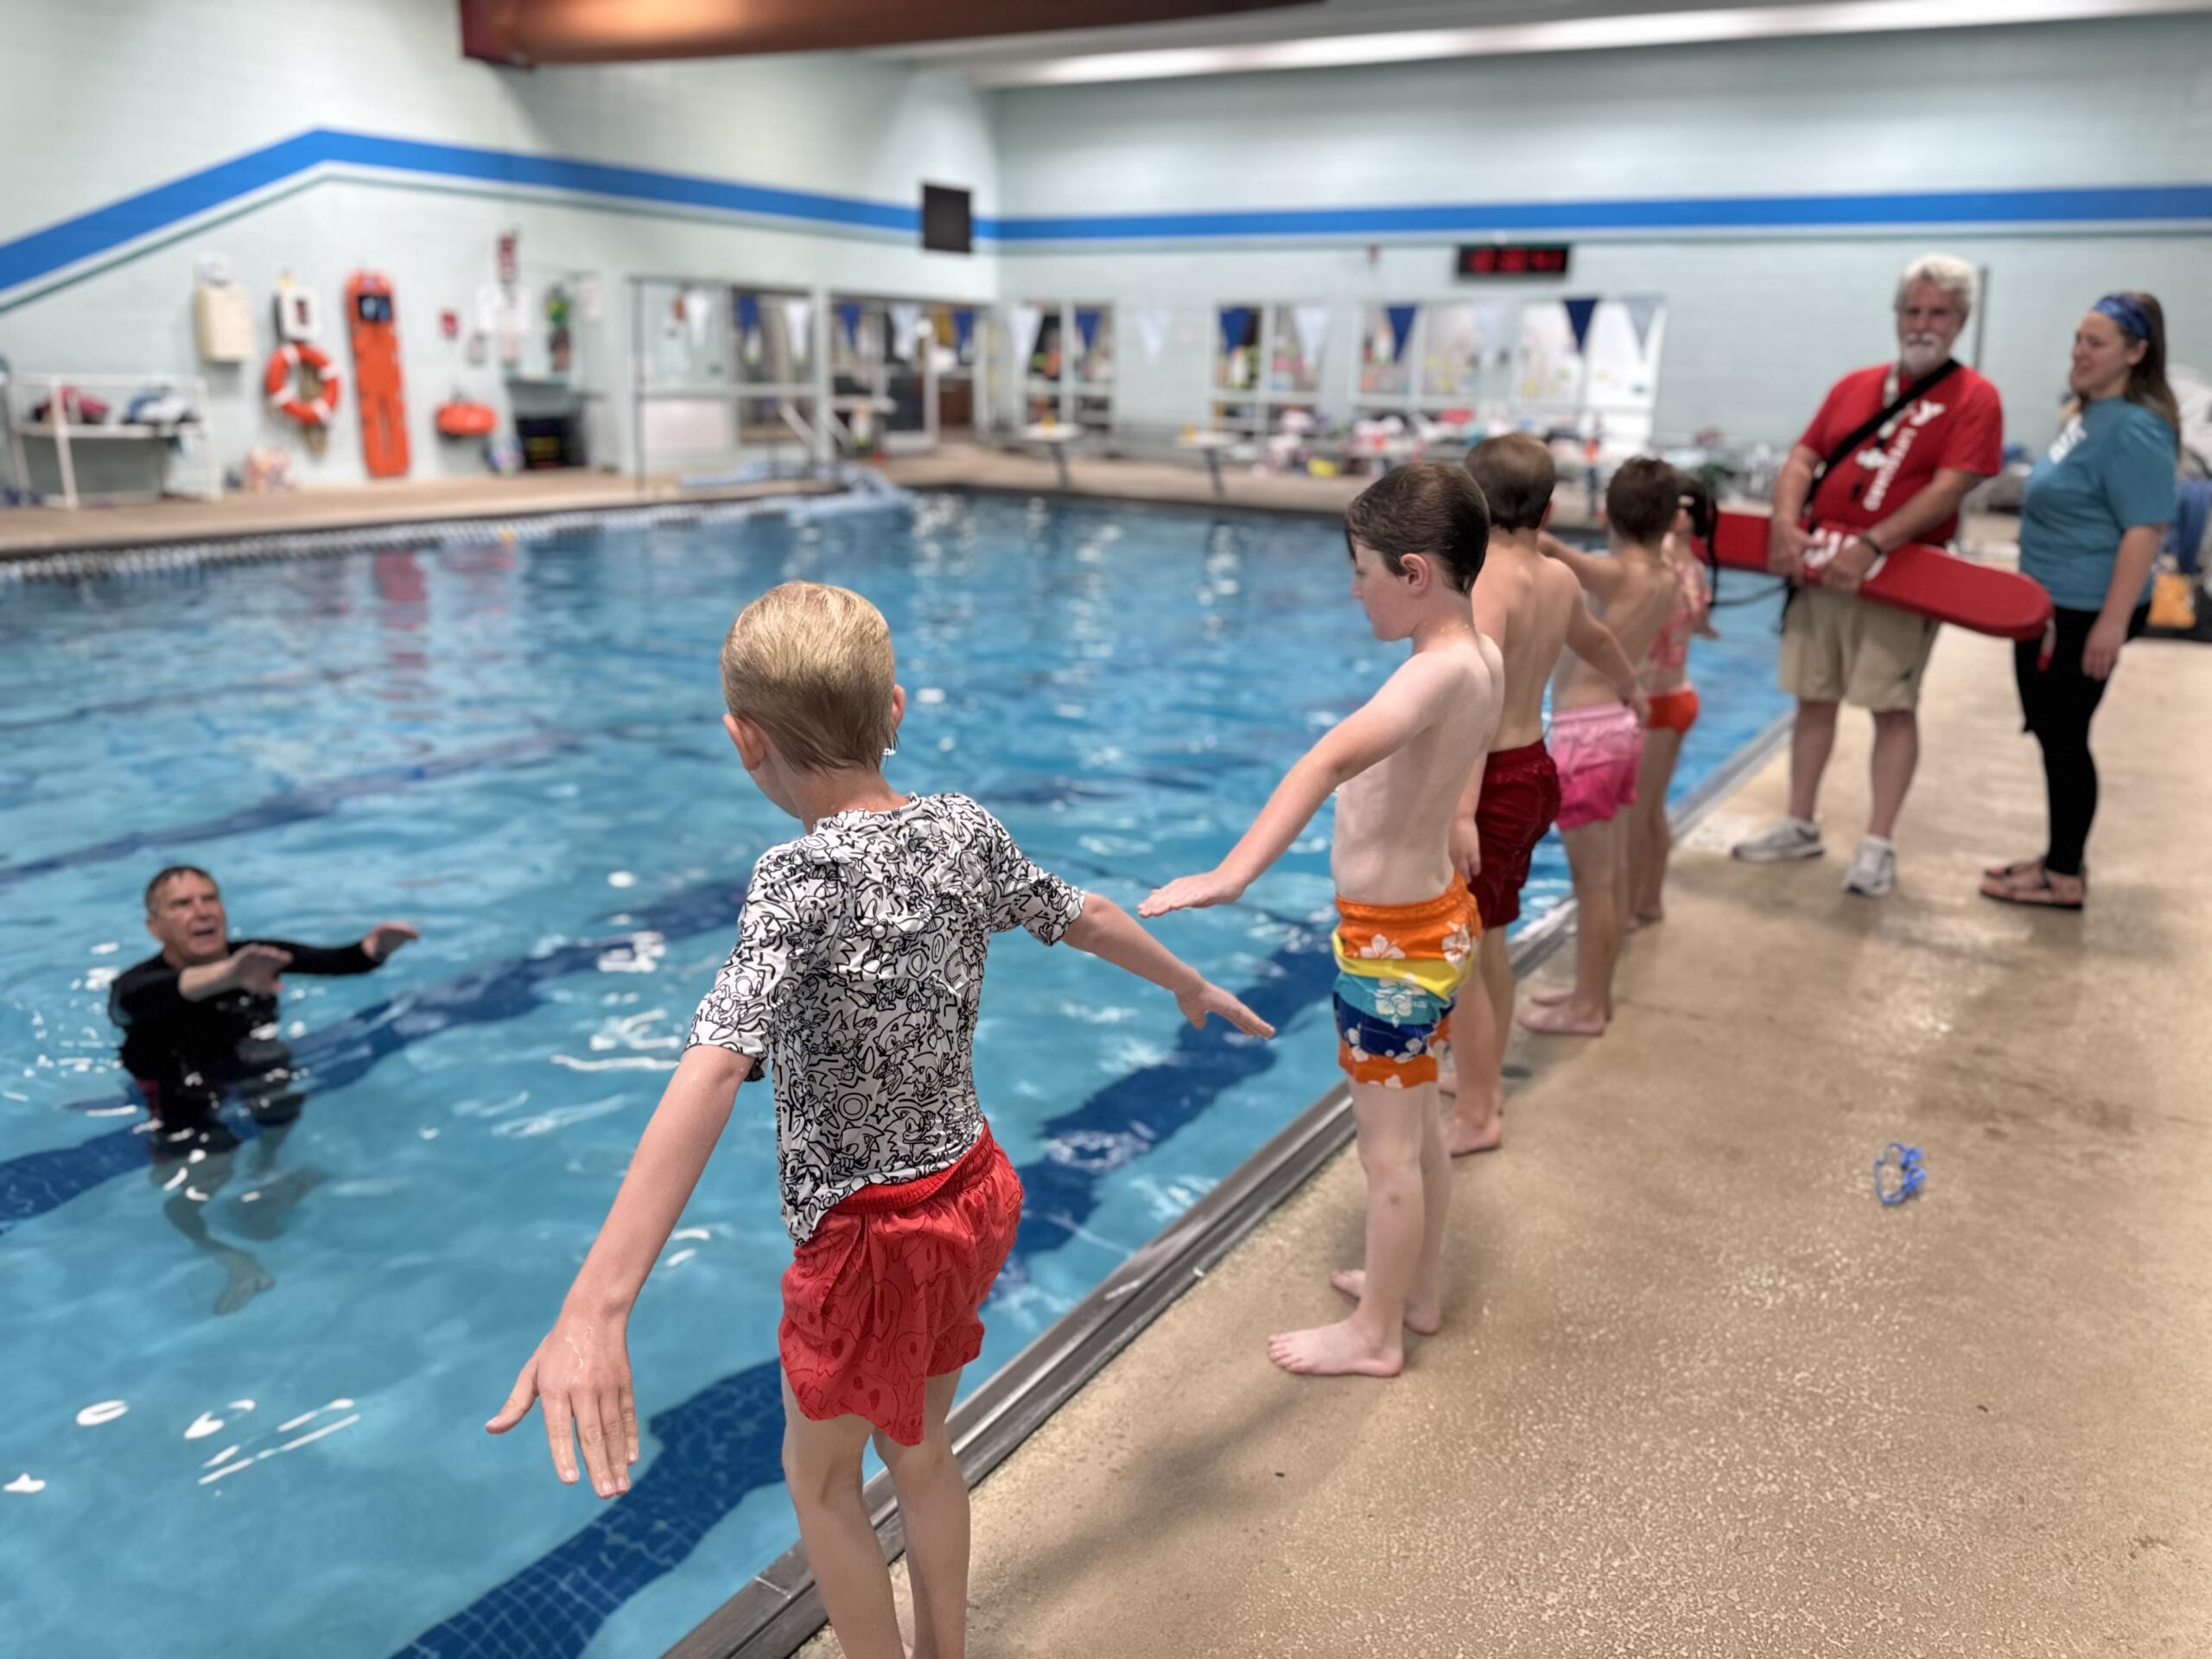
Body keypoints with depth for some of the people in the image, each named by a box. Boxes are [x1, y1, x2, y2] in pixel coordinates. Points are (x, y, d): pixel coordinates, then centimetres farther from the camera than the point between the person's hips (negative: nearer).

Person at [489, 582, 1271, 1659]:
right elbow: (1089, 917, 10)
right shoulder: (963, 830, -5)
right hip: (973, 1194, 7)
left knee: (820, 1478, 20)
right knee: (918, 1448, 28)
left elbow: (713, 1071, -39)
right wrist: (1192, 987, 30)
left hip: (872, 1238, -7)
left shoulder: (804, 878, -25)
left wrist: (596, 1309, -47)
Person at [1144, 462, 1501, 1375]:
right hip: (1432, 912, 9)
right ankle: (1419, 1289, 41)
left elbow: (1333, 760, -46)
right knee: (1415, 1121, 23)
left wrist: (1232, 875, -57)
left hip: (1392, 939, -9)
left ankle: (1373, 1335, 24)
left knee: (1387, 1146, 7)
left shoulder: (1438, 673, -29)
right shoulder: (1479, 655, -1)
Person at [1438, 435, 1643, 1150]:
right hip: (1534, 770, 9)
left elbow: (1480, 695, -34)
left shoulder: (1489, 581, -20)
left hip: (1492, 782, -8)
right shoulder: (1560, 579, 6)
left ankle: (1475, 1116, 18)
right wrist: (1631, 688, 51)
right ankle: (1481, 1078, 39)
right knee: (1487, 944, 23)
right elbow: (1593, 637, 29)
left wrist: (1461, 811, -42)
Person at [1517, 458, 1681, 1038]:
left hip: (1586, 736, -8)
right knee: (1612, 876, 15)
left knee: (1593, 881, 0)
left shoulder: (1614, 575, -17)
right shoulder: (1666, 580, 6)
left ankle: (1586, 1008, 10)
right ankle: (1595, 992, 28)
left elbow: (1542, 545, -32)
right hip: (1621, 728, 8)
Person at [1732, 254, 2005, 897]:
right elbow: (1802, 459, 7)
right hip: (1821, 565, 5)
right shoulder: (1854, 386, 13)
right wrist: (1786, 523, -12)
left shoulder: (1974, 398, -2)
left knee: (1893, 708, -2)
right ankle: (1800, 826, 21)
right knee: (1813, 698, 10)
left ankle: (1878, 844, 6)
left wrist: (1871, 545, -25)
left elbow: (1949, 488, -14)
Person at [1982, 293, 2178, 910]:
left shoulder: (2134, 429, -18)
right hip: (2050, 604, 10)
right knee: (2049, 730, 16)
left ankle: (2065, 877, 9)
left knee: (2064, 736, -2)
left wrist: (2113, 622, -27)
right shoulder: (2088, 414, 11)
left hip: (2086, 613, -10)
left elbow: (2145, 529, -24)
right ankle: (2060, 857, 27)